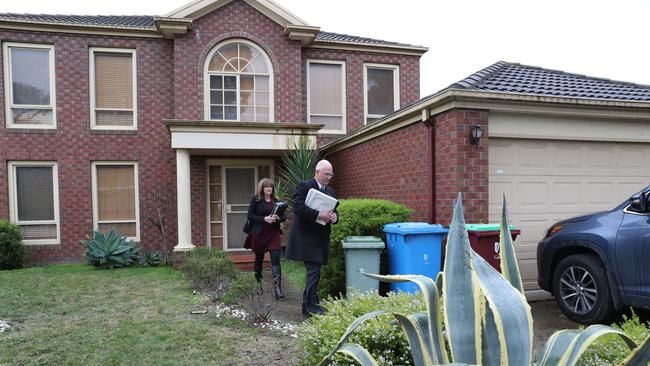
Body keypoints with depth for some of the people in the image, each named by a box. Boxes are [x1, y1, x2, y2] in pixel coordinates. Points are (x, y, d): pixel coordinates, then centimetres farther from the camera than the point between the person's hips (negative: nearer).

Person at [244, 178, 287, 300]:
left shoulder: (276, 200, 9)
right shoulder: (256, 199, -1)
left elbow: (284, 216, 9)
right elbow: (250, 216, -7)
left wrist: (277, 218, -14)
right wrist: (265, 218, -18)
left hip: (274, 233, 2)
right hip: (259, 233, -1)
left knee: (276, 259, -11)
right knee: (259, 258, 14)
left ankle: (277, 288, -15)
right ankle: (258, 283, 37)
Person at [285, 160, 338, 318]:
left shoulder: (330, 191, 15)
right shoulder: (304, 186, -8)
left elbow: (334, 210, 19)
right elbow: (298, 208, -20)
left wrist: (334, 216, -5)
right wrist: (319, 215, -25)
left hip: (321, 238, 8)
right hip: (307, 237, -7)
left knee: (313, 272, 12)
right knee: (314, 271, -10)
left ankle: (307, 305, 22)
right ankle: (311, 305, -1)